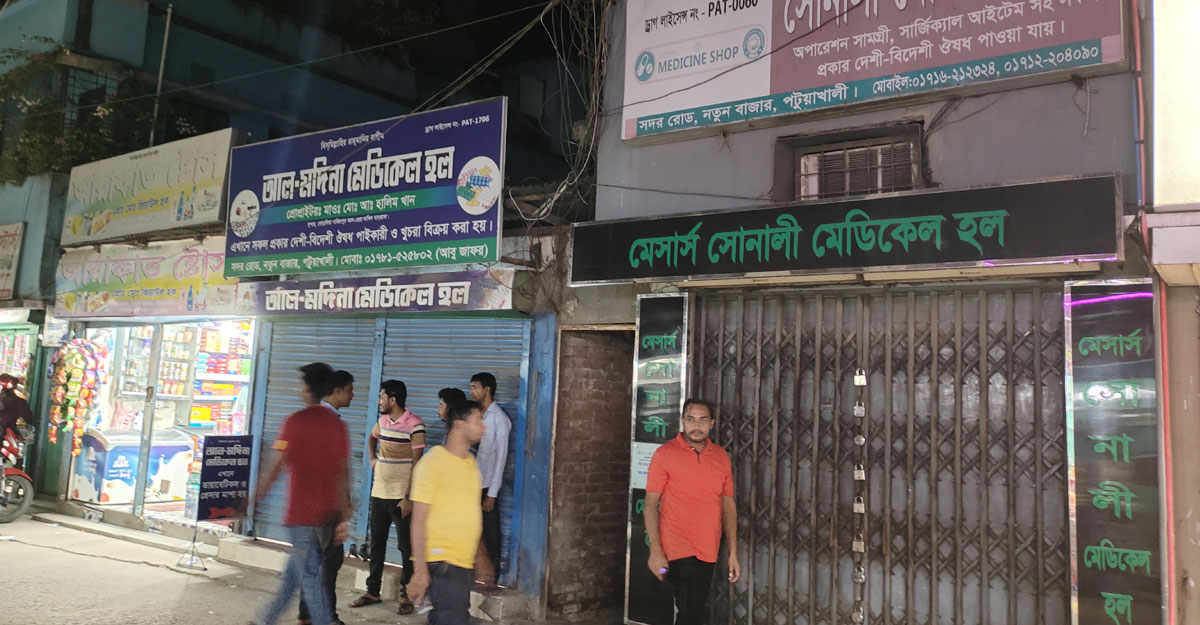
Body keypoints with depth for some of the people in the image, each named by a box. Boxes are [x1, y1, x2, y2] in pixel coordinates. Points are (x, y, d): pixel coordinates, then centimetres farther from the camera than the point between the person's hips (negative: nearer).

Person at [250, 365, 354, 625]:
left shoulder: (296, 420, -8)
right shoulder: (339, 426, 3)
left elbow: (275, 466, -9)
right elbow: (343, 474, 2)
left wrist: (255, 499, 1)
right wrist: (344, 517, 5)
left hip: (301, 511, -5)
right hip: (327, 513, 5)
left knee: (310, 574, 2)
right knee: (296, 568, 19)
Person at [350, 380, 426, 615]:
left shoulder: (414, 425, -15)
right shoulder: (382, 421, 6)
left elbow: (416, 464, -16)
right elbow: (372, 437, 31)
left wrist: (409, 498, -18)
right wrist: (372, 458, 14)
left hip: (401, 496, -7)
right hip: (379, 493, 7)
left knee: (407, 547, 3)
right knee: (376, 543, 14)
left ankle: (407, 595, 12)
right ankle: (373, 591, 25)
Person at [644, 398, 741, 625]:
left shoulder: (721, 457, 6)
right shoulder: (665, 454, -6)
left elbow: (728, 505, 10)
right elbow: (651, 505, -6)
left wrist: (733, 553, 6)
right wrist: (655, 551, -13)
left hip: (708, 553, 5)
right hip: (677, 552, -5)